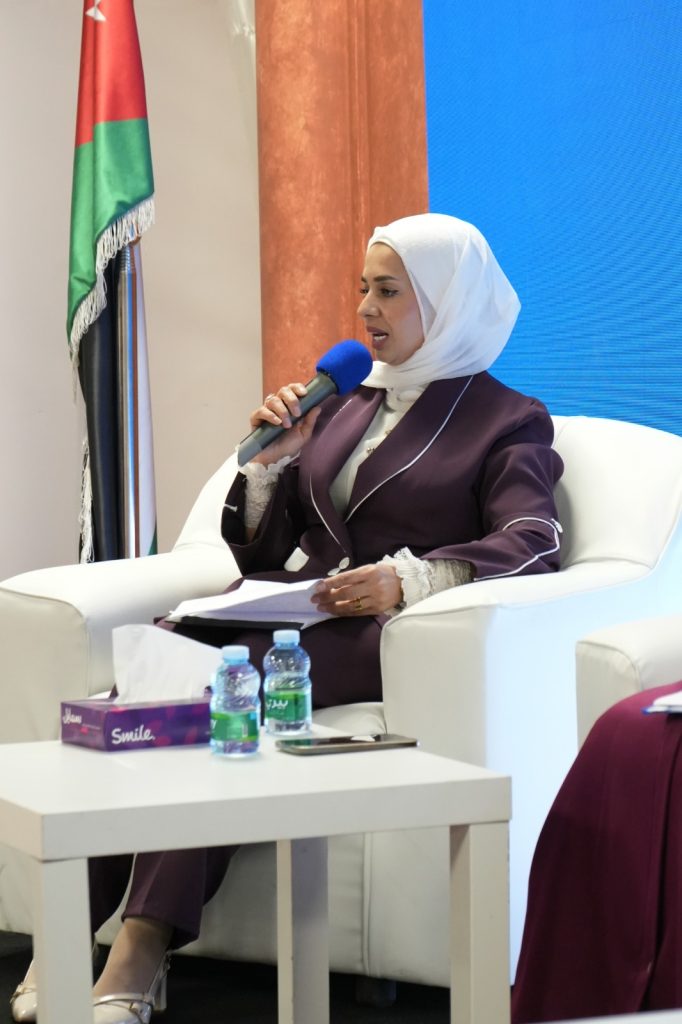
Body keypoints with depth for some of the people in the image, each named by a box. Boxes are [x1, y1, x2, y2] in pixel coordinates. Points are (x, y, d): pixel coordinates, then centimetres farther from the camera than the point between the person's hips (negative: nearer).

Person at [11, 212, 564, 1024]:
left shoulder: (509, 422, 10)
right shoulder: (344, 405, 27)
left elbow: (531, 545, -9)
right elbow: (258, 551, 26)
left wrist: (412, 578, -25)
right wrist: (270, 458, 7)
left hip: (387, 638, -5)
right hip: (290, 614, 6)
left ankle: (143, 950, -39)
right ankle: (73, 921, -35)